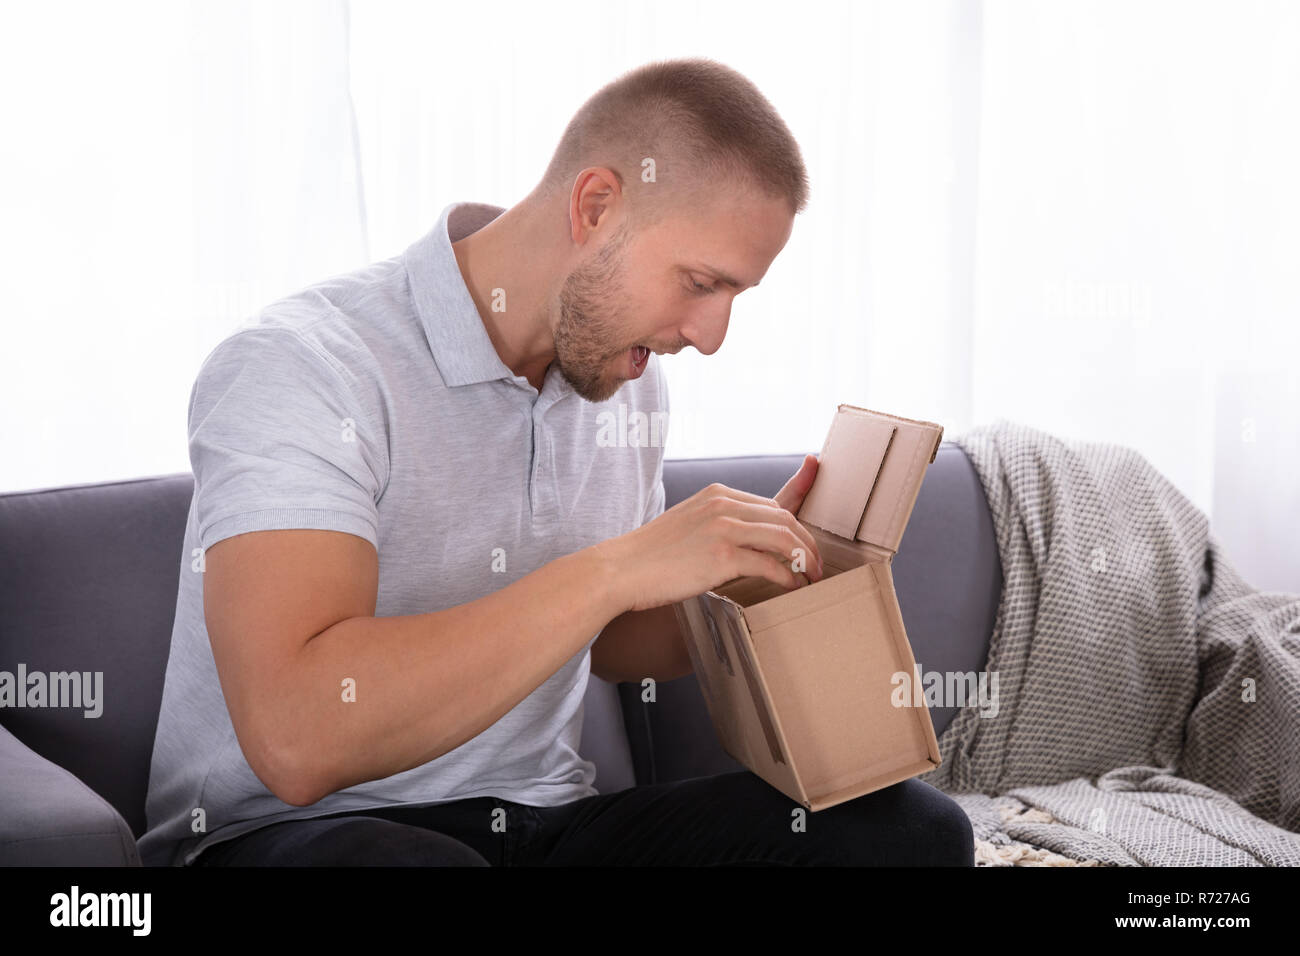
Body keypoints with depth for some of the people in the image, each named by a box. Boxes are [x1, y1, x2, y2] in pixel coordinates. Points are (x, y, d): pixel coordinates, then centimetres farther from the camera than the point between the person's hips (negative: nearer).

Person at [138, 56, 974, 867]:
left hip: (545, 818, 6)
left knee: (909, 826, -15)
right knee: (418, 863, -41)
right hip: (285, 832, -6)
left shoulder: (627, 374, 6)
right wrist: (619, 567, -29)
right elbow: (295, 739, -31)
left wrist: (756, 587, -1)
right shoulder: (298, 367, -18)